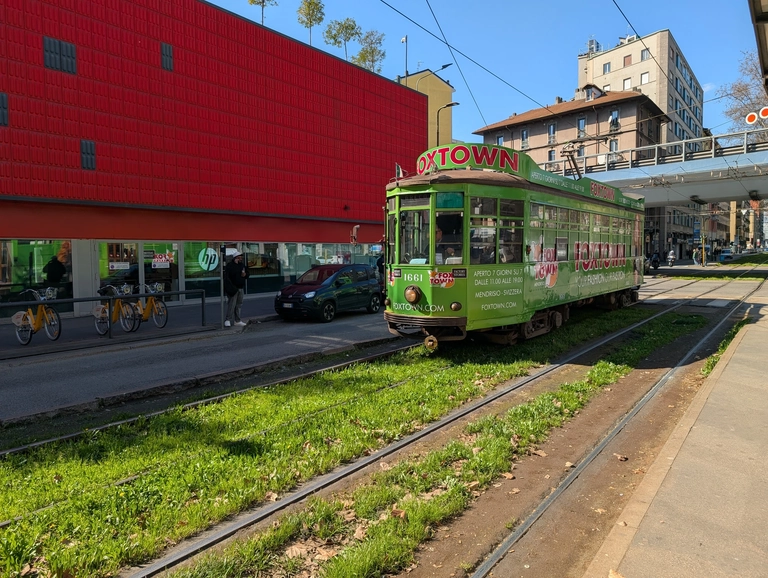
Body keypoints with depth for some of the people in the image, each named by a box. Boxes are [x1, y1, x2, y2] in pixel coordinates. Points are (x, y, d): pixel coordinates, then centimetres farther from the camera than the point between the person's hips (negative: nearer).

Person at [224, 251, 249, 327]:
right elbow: (226, 276, -13)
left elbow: (247, 275, 23)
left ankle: (237, 320, 18)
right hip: (233, 288, -7)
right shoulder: (230, 265, -7)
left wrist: (245, 274, -2)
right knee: (232, 304, -13)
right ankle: (228, 320, -12)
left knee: (239, 305, 10)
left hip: (240, 288, 7)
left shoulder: (242, 265, 15)